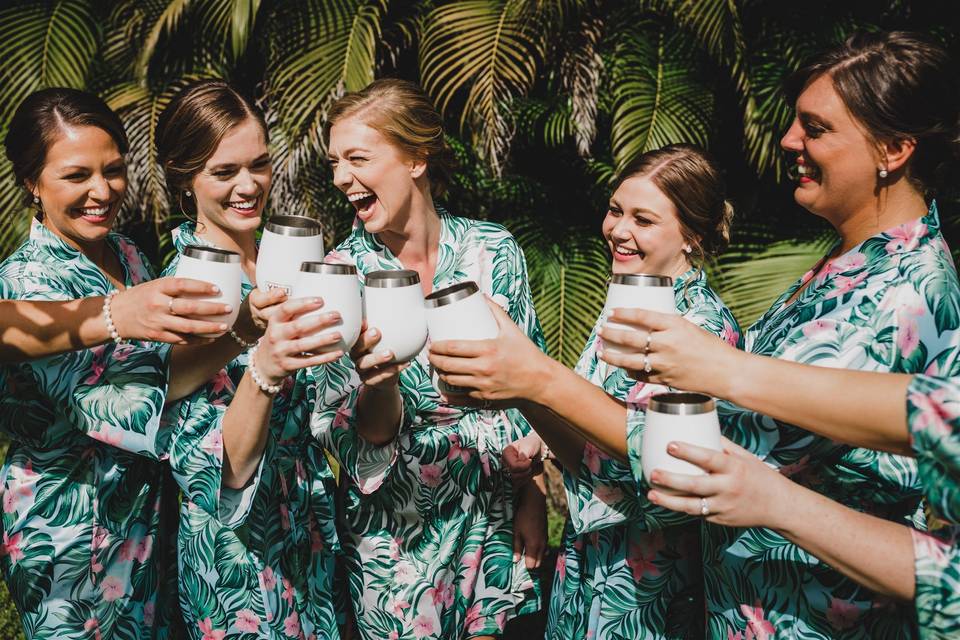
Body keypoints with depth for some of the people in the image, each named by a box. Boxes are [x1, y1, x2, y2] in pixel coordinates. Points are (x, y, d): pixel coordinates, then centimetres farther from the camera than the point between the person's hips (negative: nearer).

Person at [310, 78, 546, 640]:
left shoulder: (494, 251, -9)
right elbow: (365, 437, -13)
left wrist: (534, 500, 2)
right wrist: (378, 380, -34)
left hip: (493, 516, 1)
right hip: (397, 527, -1)